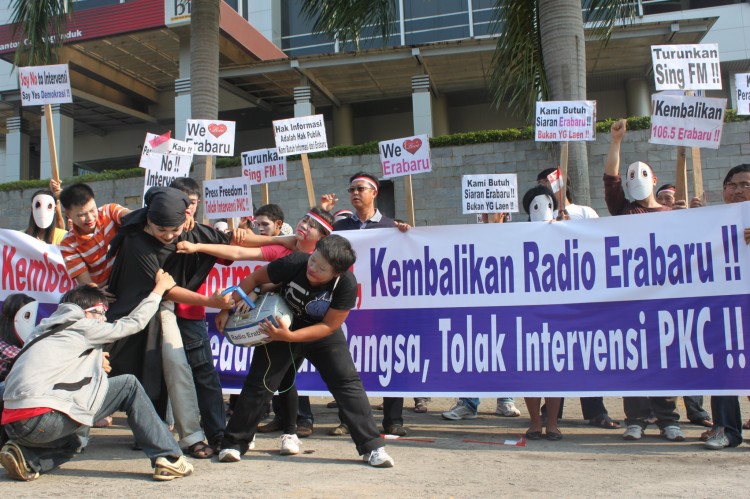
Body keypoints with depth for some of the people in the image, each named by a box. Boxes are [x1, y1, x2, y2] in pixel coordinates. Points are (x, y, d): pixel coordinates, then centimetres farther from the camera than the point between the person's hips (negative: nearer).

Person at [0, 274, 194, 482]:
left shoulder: (45, 329, 25)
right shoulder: (82, 326, 4)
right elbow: (134, 323, 11)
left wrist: (94, 364, 22)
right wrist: (159, 288, 22)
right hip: (42, 419, -8)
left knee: (76, 440, 37)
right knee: (129, 385, 3)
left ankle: (28, 459, 7)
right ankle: (168, 458, -1)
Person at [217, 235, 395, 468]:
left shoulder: (347, 285, -29)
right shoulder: (294, 263, -29)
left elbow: (329, 326, -23)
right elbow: (254, 278, -13)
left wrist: (289, 336, -32)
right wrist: (227, 308, -14)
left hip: (322, 334, 0)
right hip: (281, 328, 0)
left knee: (348, 382, -9)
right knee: (259, 383, -1)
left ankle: (372, 447, -1)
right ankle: (234, 444, 15)